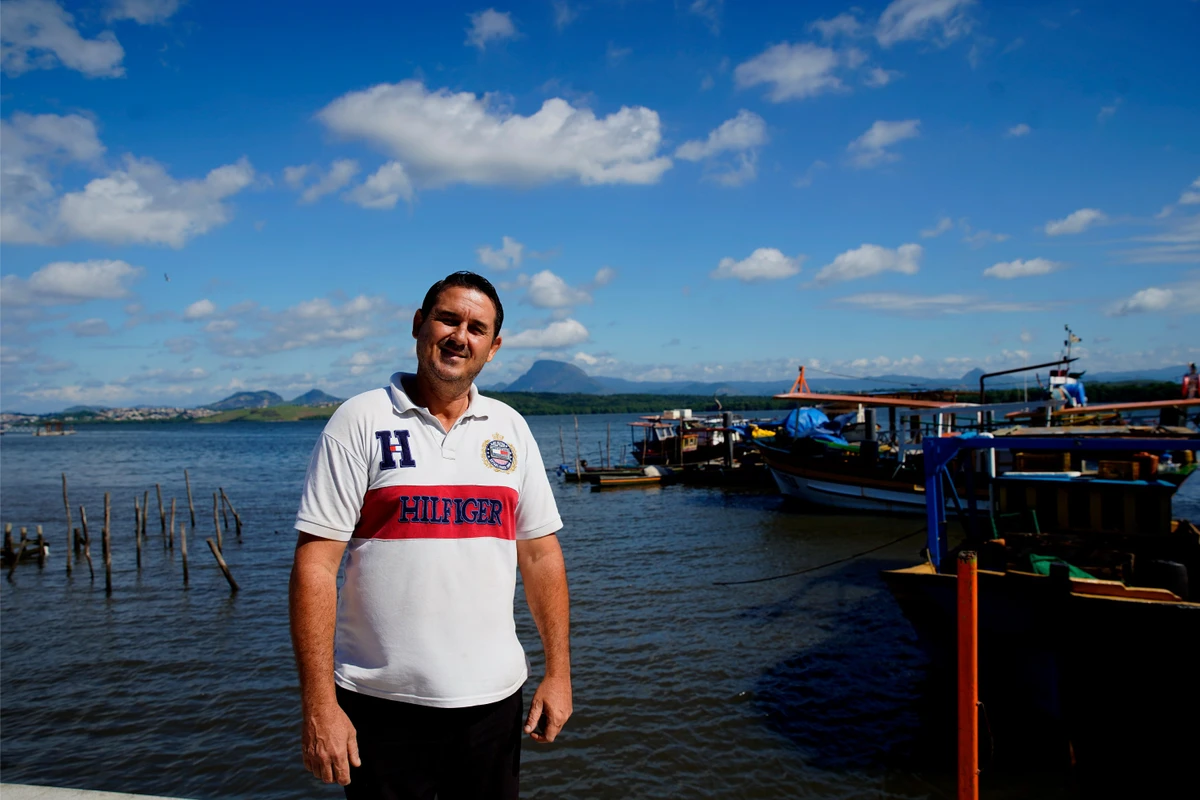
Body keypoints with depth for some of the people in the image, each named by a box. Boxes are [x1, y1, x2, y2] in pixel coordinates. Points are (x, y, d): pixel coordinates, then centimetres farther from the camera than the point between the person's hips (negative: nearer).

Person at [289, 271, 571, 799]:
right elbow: (315, 564, -10)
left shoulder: (509, 429, 6)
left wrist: (558, 672, 5)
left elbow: (540, 554, 8)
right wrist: (319, 704, -13)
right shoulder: (362, 420, -6)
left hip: (492, 697, 3)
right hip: (382, 703, -3)